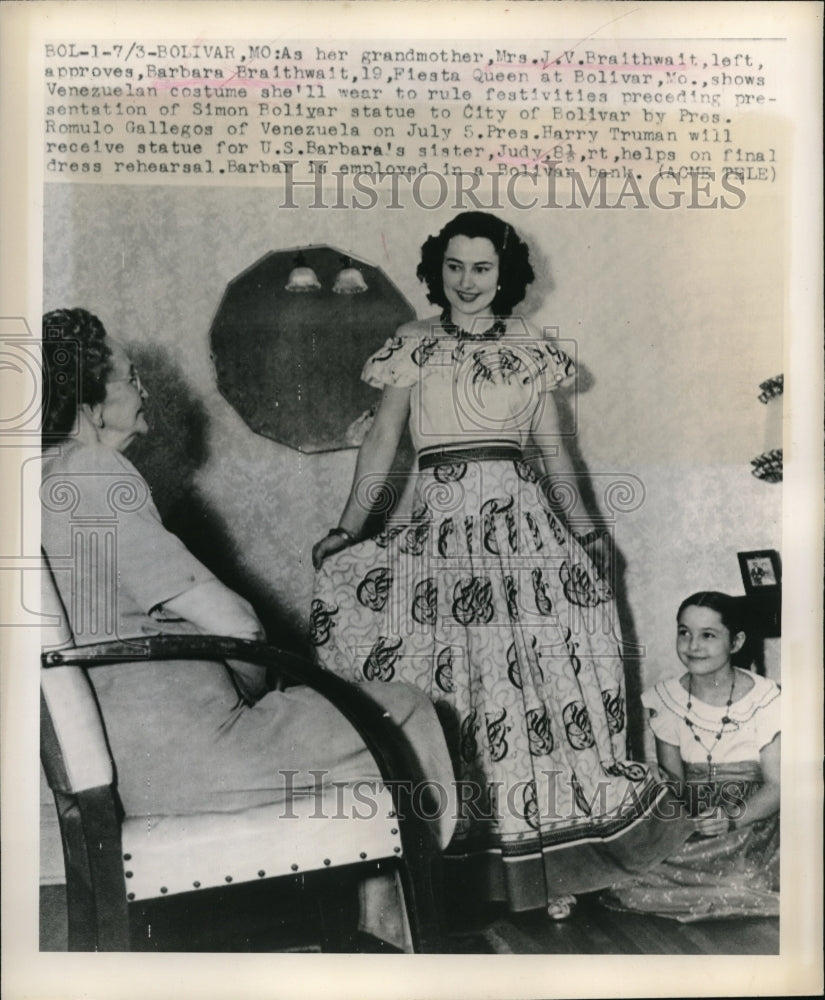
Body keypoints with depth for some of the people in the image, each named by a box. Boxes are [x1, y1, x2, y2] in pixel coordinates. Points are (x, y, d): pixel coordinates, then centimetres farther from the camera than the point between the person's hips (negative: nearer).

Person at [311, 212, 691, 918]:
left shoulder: (531, 349, 12)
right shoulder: (413, 345, 8)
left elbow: (553, 446, 14)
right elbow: (382, 441, 4)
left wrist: (585, 527, 9)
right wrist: (346, 531, -2)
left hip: (522, 518, 1)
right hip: (441, 523, -1)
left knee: (537, 671, 0)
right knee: (452, 678, -1)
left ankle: (546, 841, 11)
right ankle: (460, 841, 12)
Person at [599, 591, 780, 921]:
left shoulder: (763, 699, -9)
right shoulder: (666, 697, 0)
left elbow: (776, 785, -7)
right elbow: (671, 774, 5)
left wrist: (733, 818, -24)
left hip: (752, 818, -1)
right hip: (688, 822, 2)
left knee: (739, 878, -32)